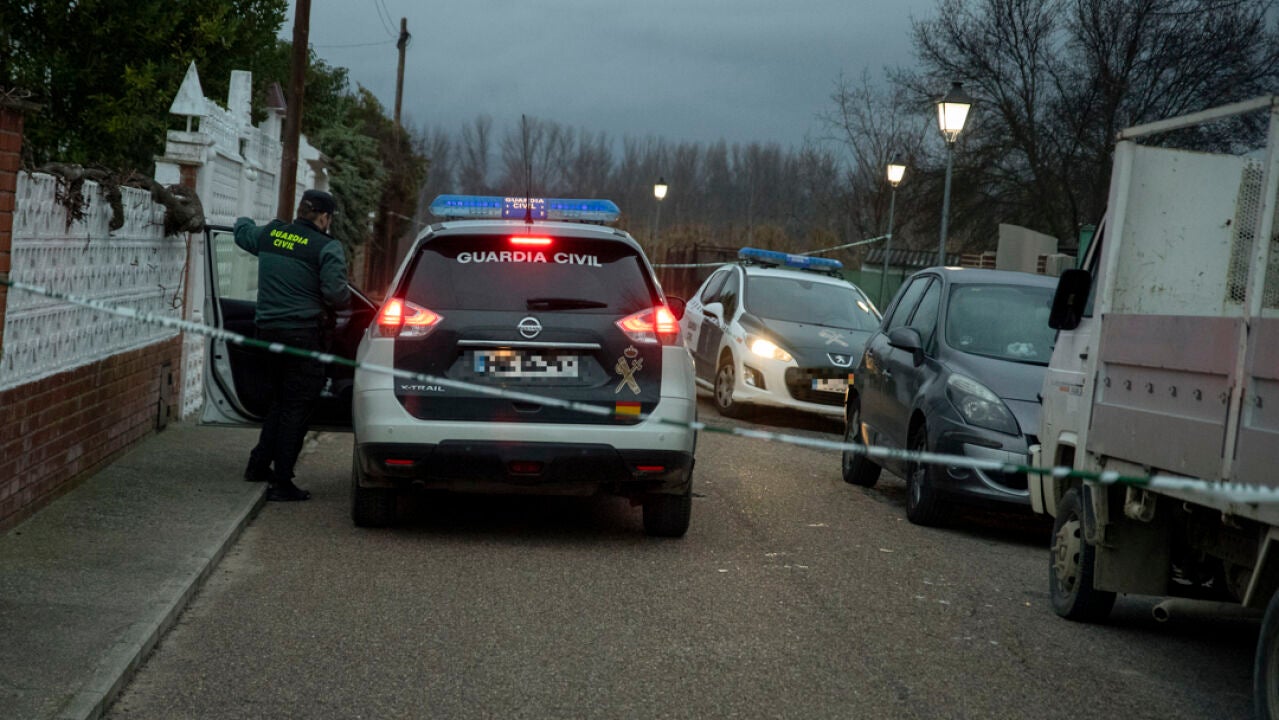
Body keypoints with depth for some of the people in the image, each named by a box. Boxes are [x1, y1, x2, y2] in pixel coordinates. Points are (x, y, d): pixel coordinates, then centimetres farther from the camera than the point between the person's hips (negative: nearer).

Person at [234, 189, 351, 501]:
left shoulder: (269, 234, 8)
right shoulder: (326, 247, -11)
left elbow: (242, 232, 29)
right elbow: (335, 293, -18)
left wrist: (243, 221, 53)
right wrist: (347, 300, 6)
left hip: (267, 329, 7)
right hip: (302, 333, -7)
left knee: (277, 402, 22)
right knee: (296, 408, -1)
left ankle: (259, 465, 28)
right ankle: (282, 483, -1)